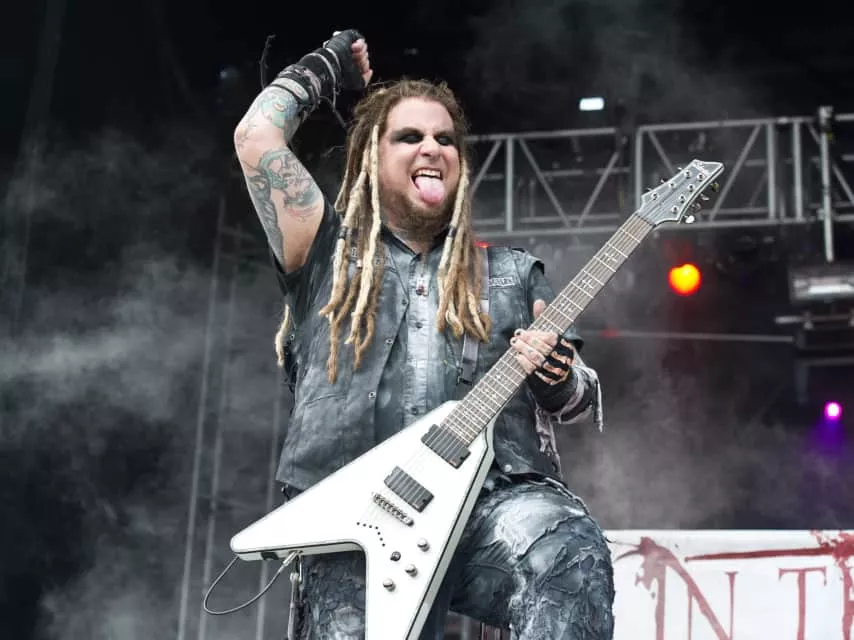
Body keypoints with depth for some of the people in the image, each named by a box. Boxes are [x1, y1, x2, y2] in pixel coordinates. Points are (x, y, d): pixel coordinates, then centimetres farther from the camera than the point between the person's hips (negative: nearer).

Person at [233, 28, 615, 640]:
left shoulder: (514, 273, 22)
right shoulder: (327, 253, 17)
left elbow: (581, 397, 21)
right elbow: (256, 137, 7)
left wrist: (558, 380, -4)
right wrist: (325, 69, 24)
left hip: (494, 498, 1)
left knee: (573, 557, -32)